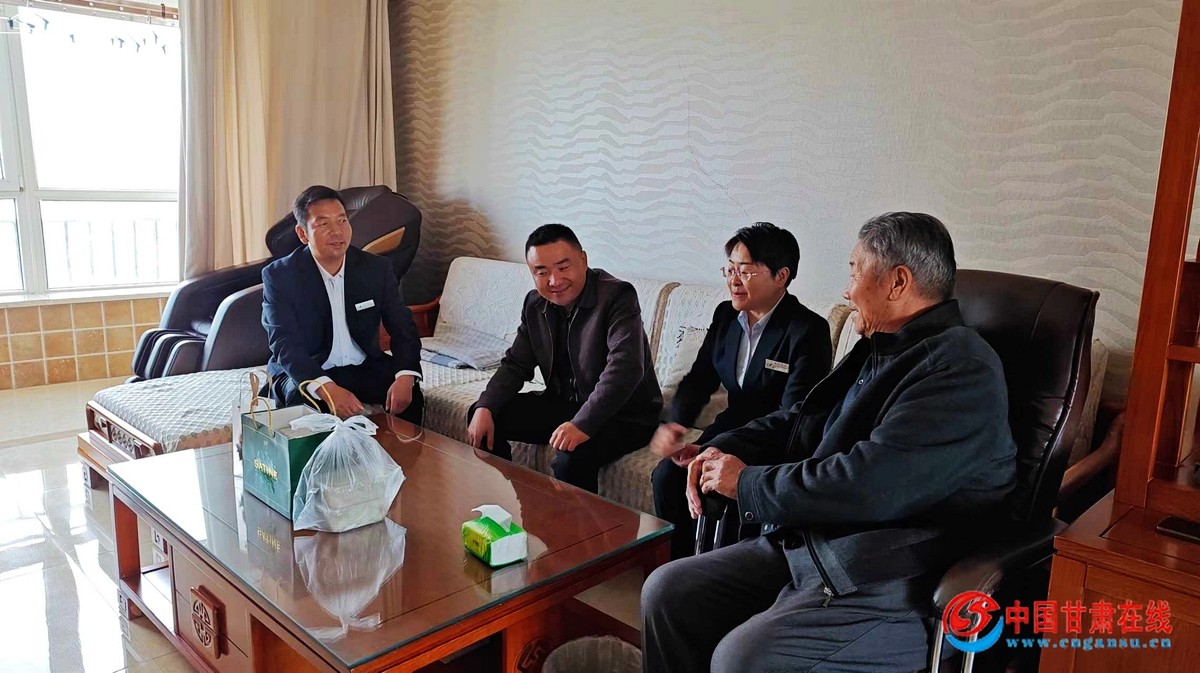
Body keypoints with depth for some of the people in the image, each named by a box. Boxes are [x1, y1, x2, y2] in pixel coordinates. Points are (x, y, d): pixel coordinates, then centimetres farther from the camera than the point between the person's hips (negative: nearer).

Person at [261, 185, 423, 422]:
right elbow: (285, 344, -20)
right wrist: (327, 389, -38)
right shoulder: (279, 275, -11)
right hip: (304, 373, -2)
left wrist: (405, 376, -26)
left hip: (365, 367, 3)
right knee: (303, 401, -34)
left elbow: (402, 327, -4)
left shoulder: (376, 268, -3)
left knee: (409, 393, -23)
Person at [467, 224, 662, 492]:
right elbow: (516, 364, 7)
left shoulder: (617, 297, -21)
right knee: (482, 417, 2)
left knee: (571, 456, -35)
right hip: (564, 403, 7)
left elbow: (624, 368, -33)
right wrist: (485, 408, -11)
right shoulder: (535, 303, 2)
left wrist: (582, 424, -43)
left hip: (624, 415, -7)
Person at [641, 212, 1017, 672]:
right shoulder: (880, 348, 14)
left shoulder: (961, 370, -16)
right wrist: (724, 449, 5)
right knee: (667, 592, -1)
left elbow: (867, 487, -26)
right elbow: (803, 420, 23)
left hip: (892, 587, -9)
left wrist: (747, 483, -13)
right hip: (806, 546, 9)